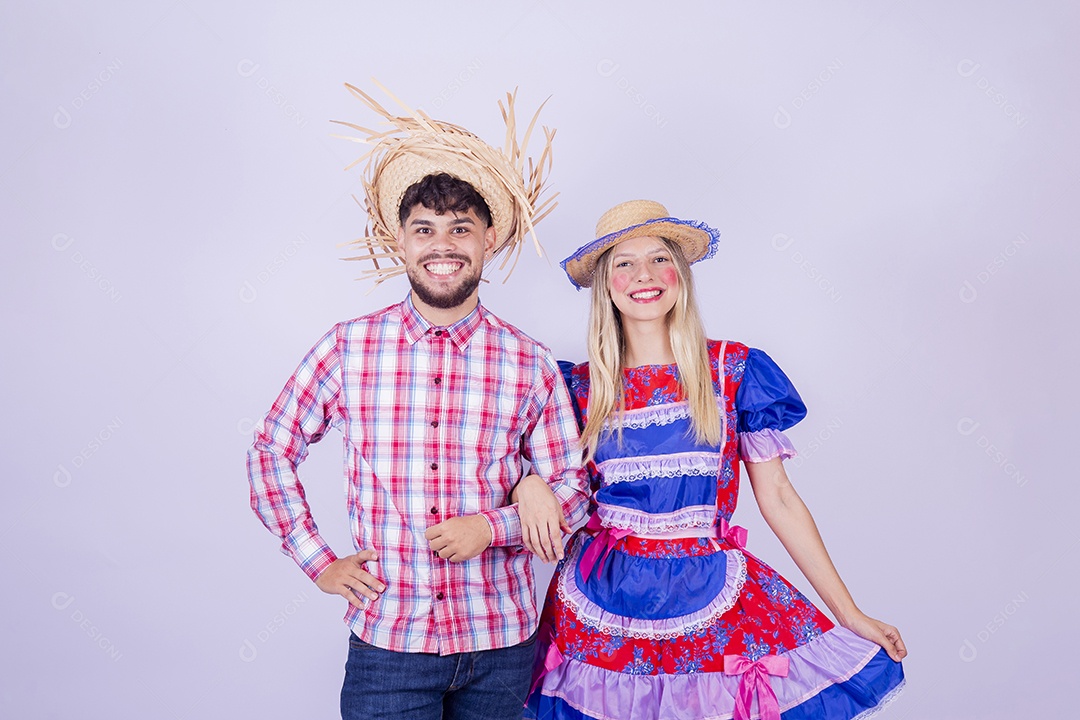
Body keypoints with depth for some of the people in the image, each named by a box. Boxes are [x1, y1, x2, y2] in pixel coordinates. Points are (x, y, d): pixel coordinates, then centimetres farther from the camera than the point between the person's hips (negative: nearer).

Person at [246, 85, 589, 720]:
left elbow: (573, 484, 3)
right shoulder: (348, 348, -4)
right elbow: (271, 454, 7)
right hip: (387, 642, -1)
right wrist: (319, 561, 2)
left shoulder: (530, 364, -4)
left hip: (501, 644, 1)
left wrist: (493, 526, -13)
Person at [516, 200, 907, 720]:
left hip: (711, 598, 0)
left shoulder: (734, 370, 0)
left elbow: (777, 497, 1)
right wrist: (529, 485, -18)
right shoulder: (581, 385, 1)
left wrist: (849, 613, 1)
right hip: (602, 601, 1)